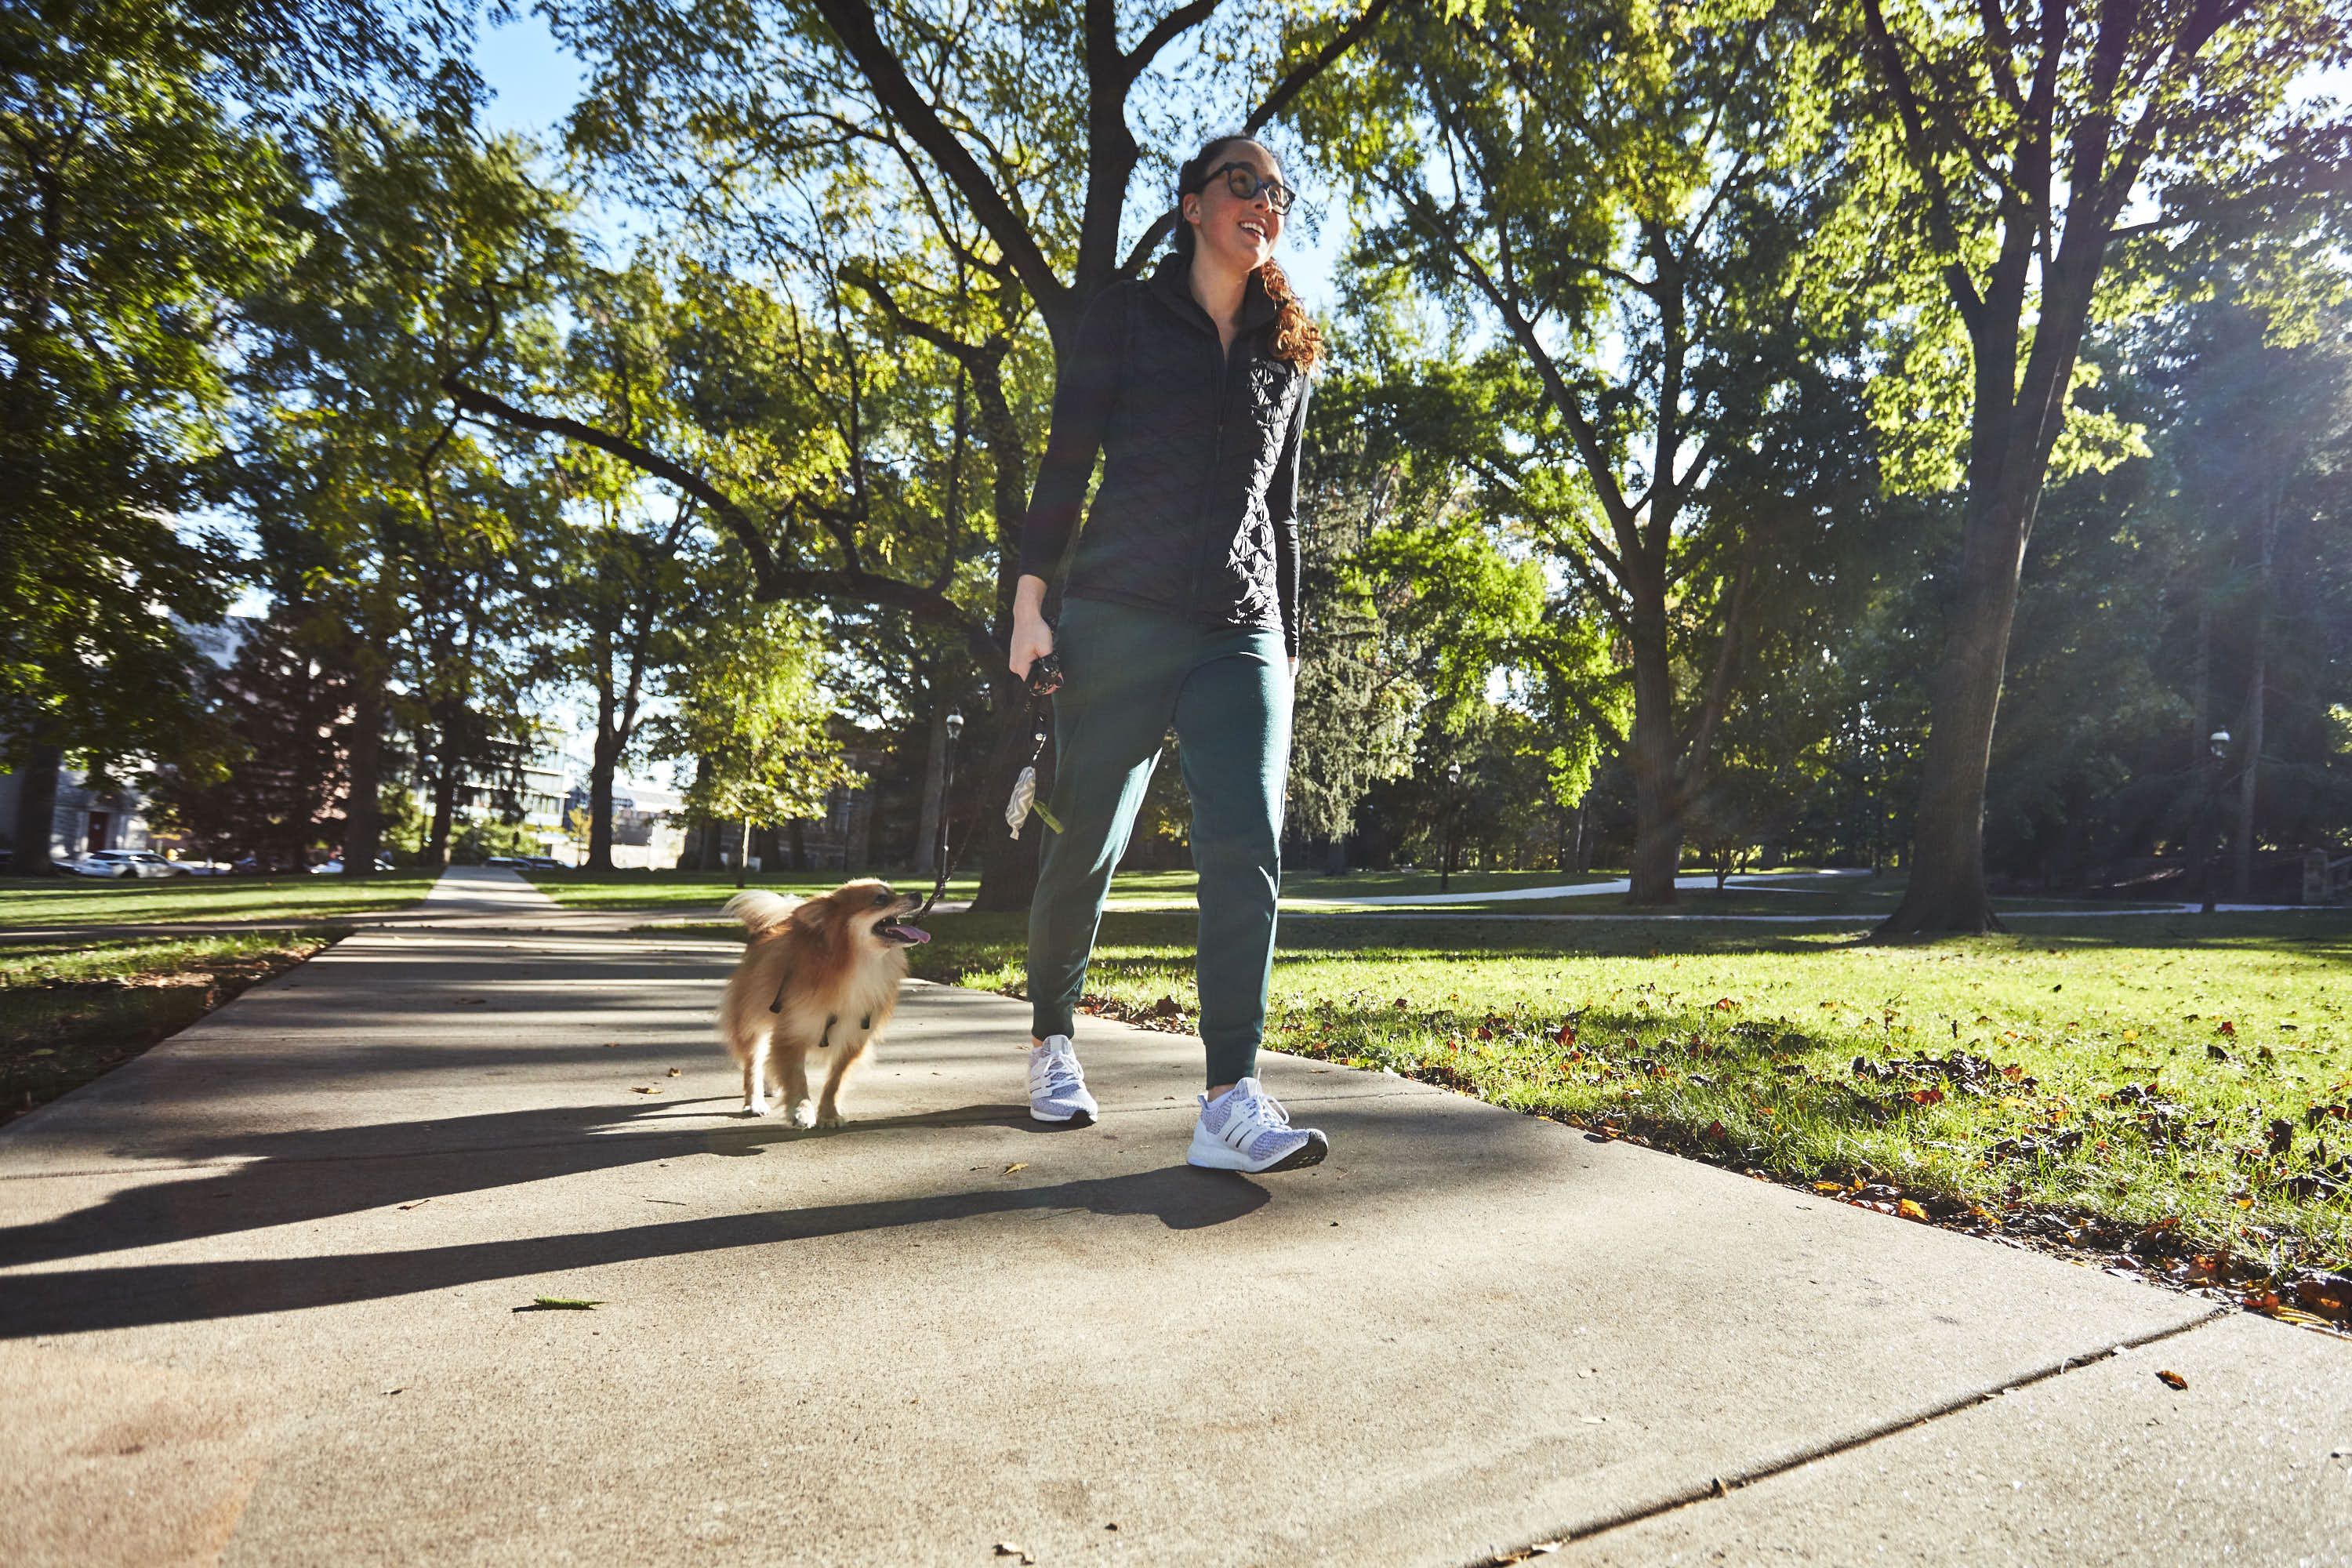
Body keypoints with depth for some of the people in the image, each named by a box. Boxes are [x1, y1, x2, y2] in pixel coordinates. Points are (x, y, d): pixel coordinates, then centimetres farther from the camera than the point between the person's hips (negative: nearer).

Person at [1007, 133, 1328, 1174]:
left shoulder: (1288, 352, 19)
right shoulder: (1126, 316, 8)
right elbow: (1065, 463, 2)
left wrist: (1288, 646, 17)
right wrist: (1031, 599, -8)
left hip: (1241, 633, 3)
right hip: (1120, 619, -3)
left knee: (1249, 847, -16)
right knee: (1084, 847, 2)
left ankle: (1231, 1103, -18)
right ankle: (1051, 1040, 26)